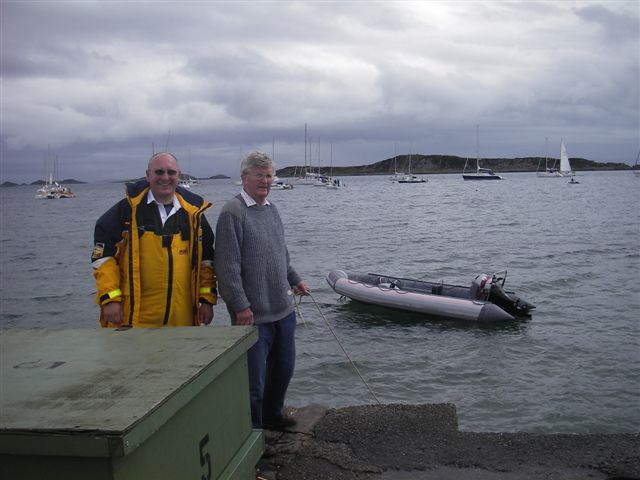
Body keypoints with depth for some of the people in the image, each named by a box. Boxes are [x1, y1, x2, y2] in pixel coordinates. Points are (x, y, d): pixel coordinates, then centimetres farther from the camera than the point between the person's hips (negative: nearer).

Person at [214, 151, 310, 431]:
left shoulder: (271, 209, 12)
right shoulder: (233, 213, -13)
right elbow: (227, 266, -18)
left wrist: (295, 280, 26)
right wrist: (241, 306, -20)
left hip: (283, 308, 8)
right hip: (253, 314, -8)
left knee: (283, 367, 20)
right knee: (254, 376, 1)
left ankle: (272, 415, 40)